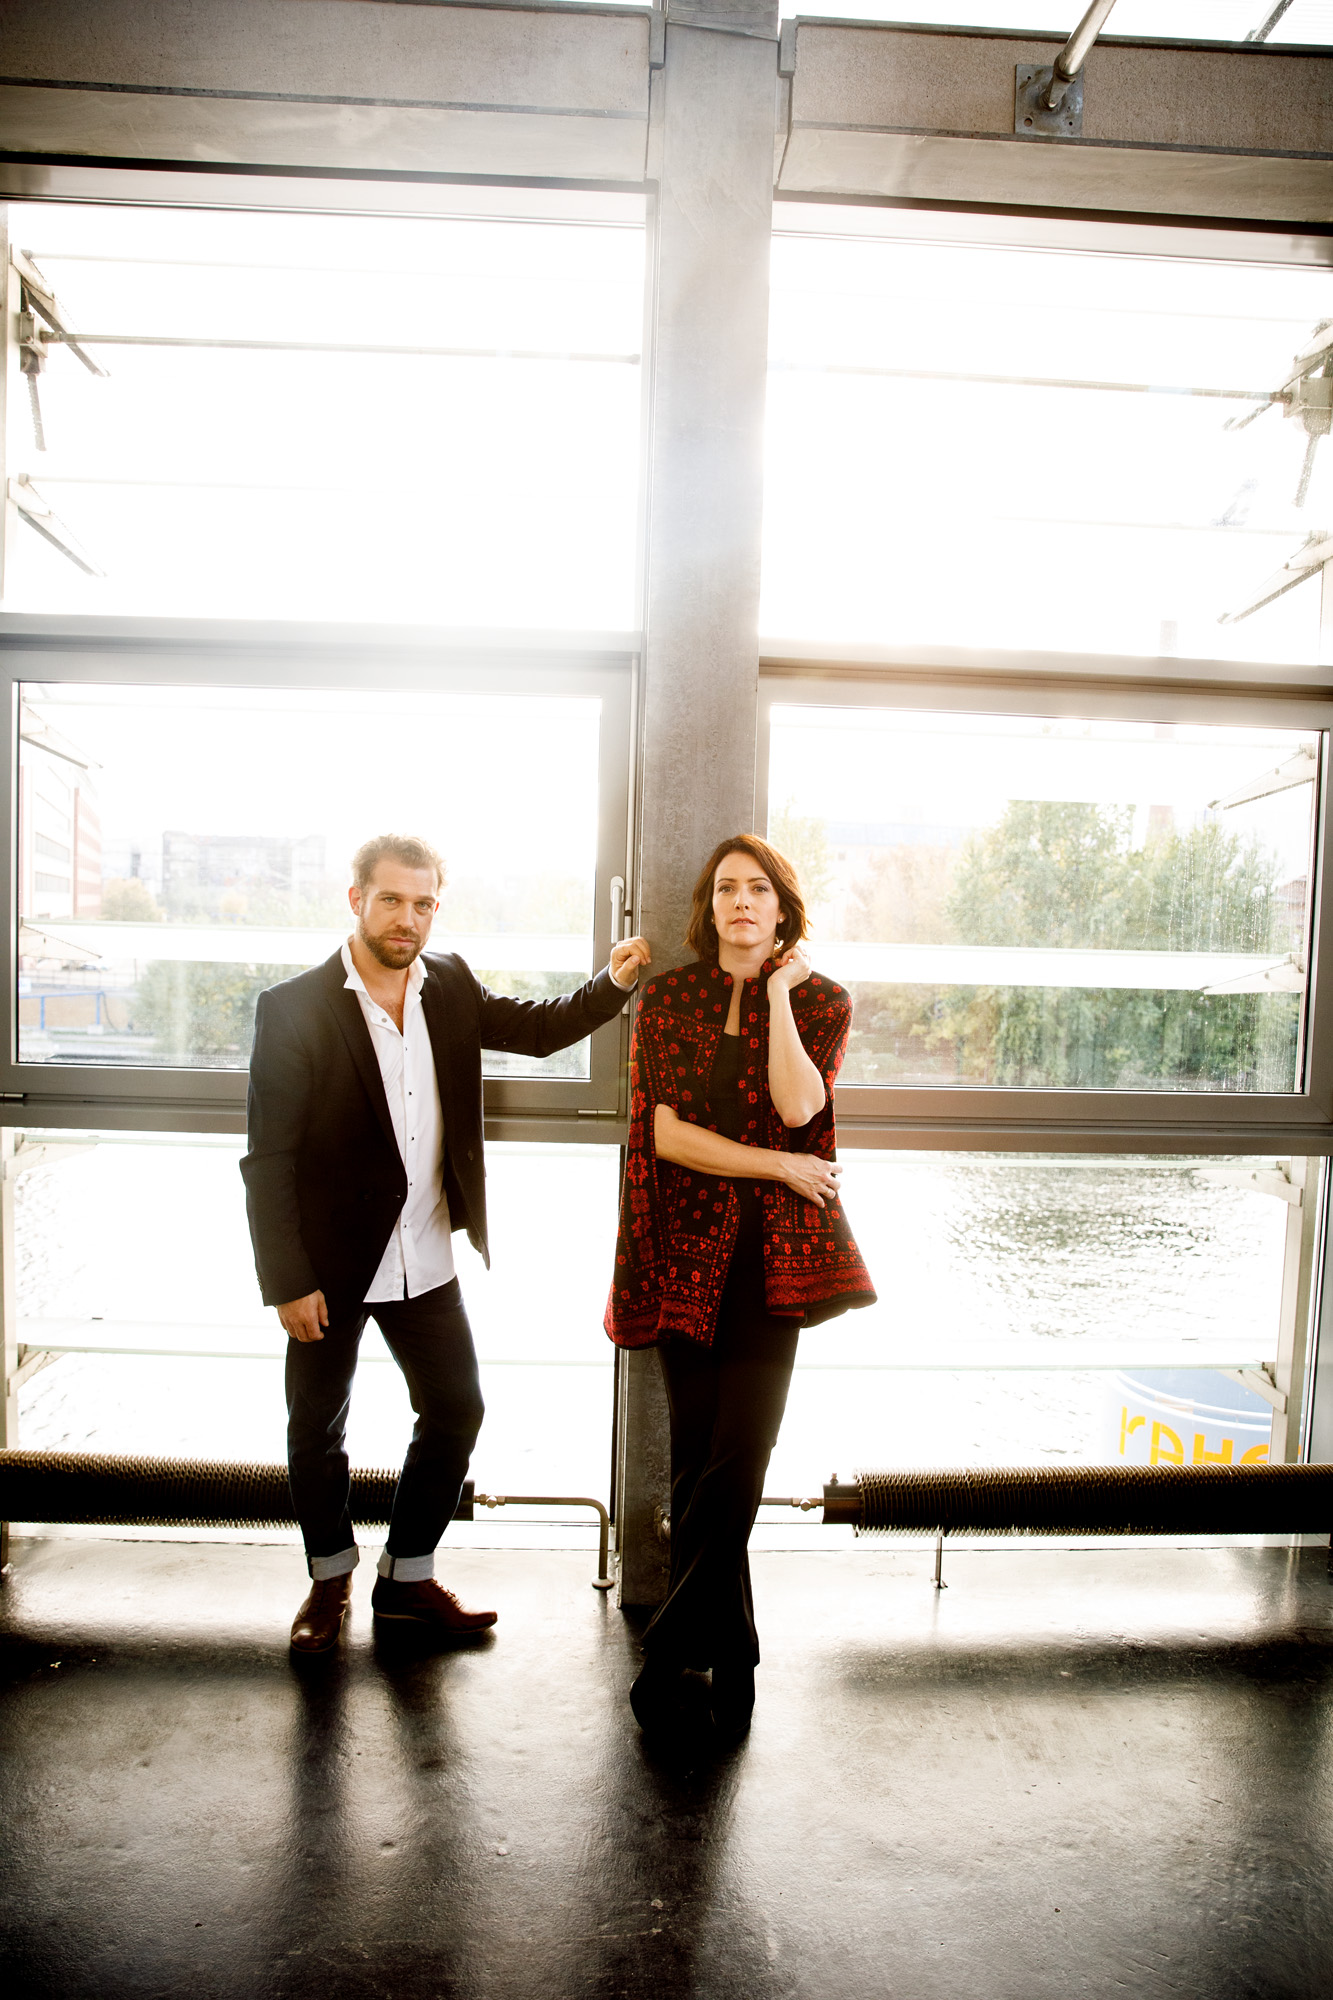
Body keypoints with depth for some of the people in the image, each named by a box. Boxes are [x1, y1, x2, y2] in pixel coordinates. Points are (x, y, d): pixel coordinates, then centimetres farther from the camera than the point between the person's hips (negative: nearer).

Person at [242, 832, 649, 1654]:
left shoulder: (450, 984, -1)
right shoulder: (294, 1007, -15)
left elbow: (538, 1029, 12)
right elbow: (269, 1159, -14)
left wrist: (615, 982, -4)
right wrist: (288, 1281, -15)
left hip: (425, 1259, 4)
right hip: (333, 1263, -4)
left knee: (457, 1410, 11)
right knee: (318, 1429, 13)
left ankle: (408, 1574, 33)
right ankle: (331, 1577, 39)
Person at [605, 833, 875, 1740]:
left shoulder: (821, 1001, 5)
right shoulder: (668, 998, 5)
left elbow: (798, 1106, -14)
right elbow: (665, 1132, -4)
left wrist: (778, 993, -10)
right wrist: (779, 1165, -8)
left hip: (774, 1255, -1)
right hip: (689, 1249, 1)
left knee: (737, 1459, -5)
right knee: (699, 1457, 7)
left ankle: (672, 1646, 12)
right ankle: (727, 1655, 24)